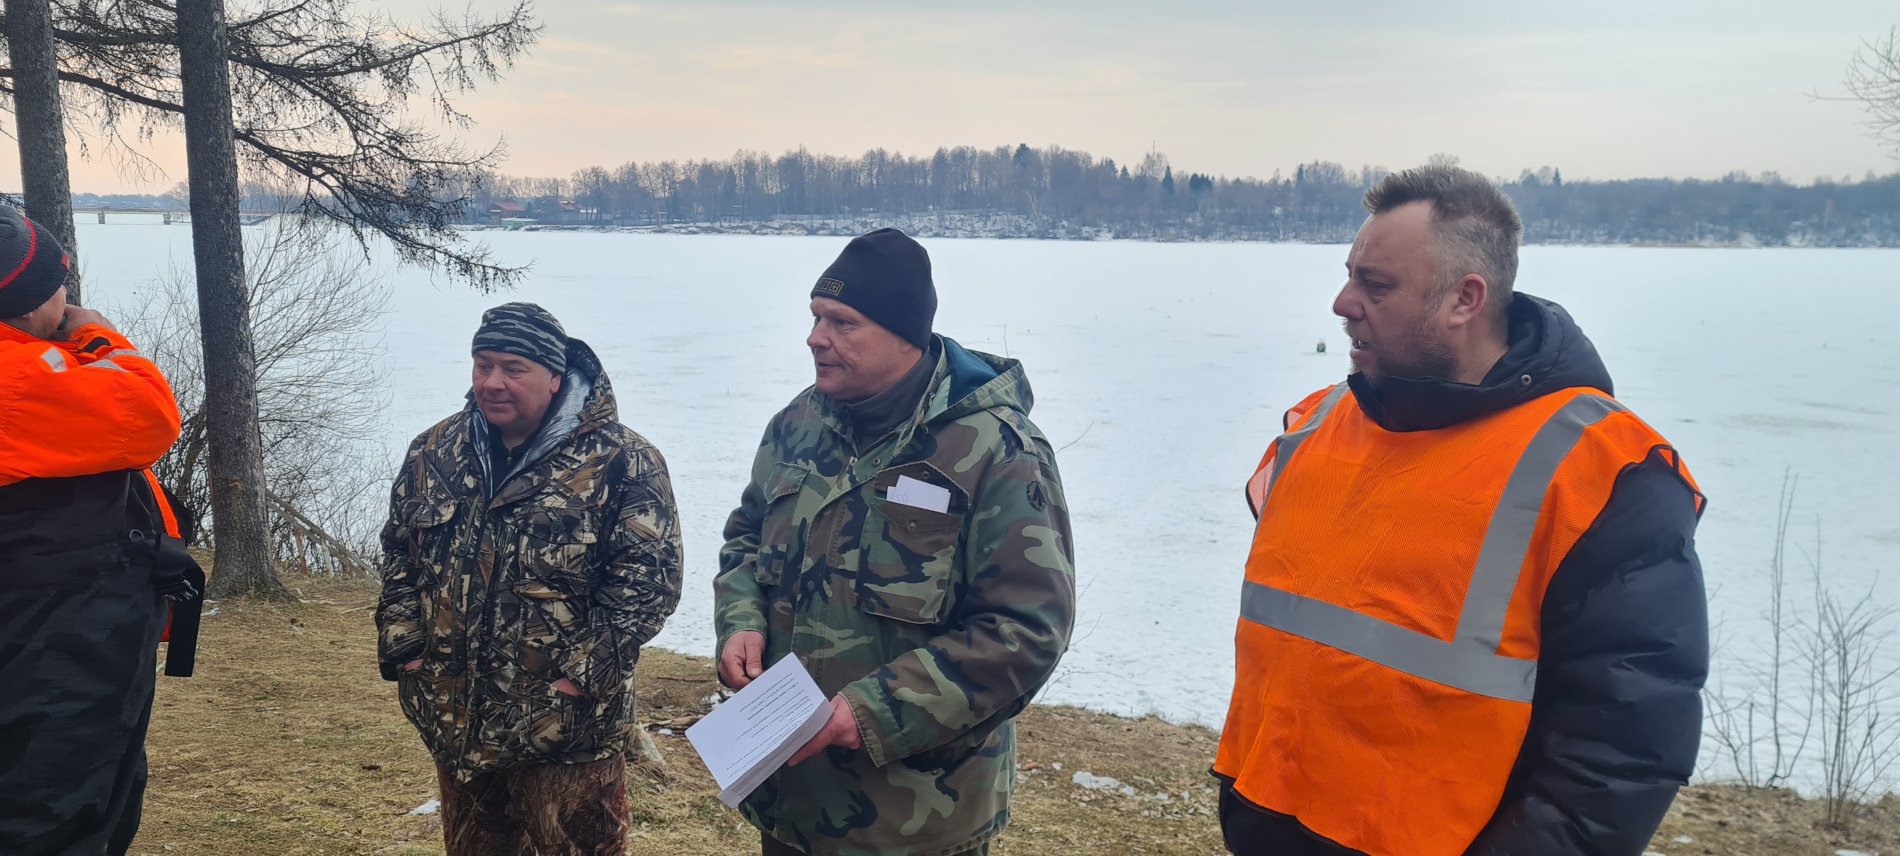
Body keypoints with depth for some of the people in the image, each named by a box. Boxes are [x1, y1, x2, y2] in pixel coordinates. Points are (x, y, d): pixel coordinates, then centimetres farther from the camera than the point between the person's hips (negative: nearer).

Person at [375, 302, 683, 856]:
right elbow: (398, 554, 14)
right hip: (455, 723, 6)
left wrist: (586, 671, -18)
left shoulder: (619, 462, -12)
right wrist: (403, 648, 3)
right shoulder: (434, 454, 6)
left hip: (566, 730, -5)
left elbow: (648, 575, -15)